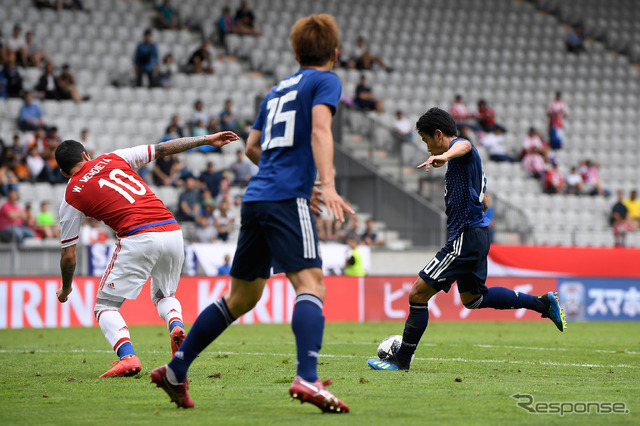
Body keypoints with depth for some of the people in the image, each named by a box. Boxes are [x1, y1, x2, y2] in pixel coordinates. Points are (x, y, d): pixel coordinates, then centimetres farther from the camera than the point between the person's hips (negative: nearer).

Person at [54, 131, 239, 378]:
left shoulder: (72, 196, 9)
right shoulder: (111, 159, 19)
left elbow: (68, 255, 12)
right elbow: (162, 149, 19)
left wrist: (65, 289, 29)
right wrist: (207, 140, 28)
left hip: (138, 238, -5)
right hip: (172, 230, 5)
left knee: (105, 306, 7)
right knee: (164, 295, 29)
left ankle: (127, 357, -19)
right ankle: (176, 325, -5)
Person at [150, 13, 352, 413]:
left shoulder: (279, 88, 26)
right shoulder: (325, 81, 4)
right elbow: (320, 130, -14)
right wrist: (327, 185, -25)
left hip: (257, 196, 8)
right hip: (288, 199, -8)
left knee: (241, 296, 16)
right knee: (310, 285, -16)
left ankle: (176, 370, 19)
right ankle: (307, 378, -35)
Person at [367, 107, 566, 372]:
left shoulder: (460, 148, -10)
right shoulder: (463, 161, 22)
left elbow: (464, 145, -39)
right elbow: (483, 203, 31)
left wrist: (445, 156, -60)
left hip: (465, 238, -11)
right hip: (477, 235, 11)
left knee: (418, 294, -10)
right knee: (472, 298, 27)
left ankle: (402, 360, -5)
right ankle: (542, 303, 26)